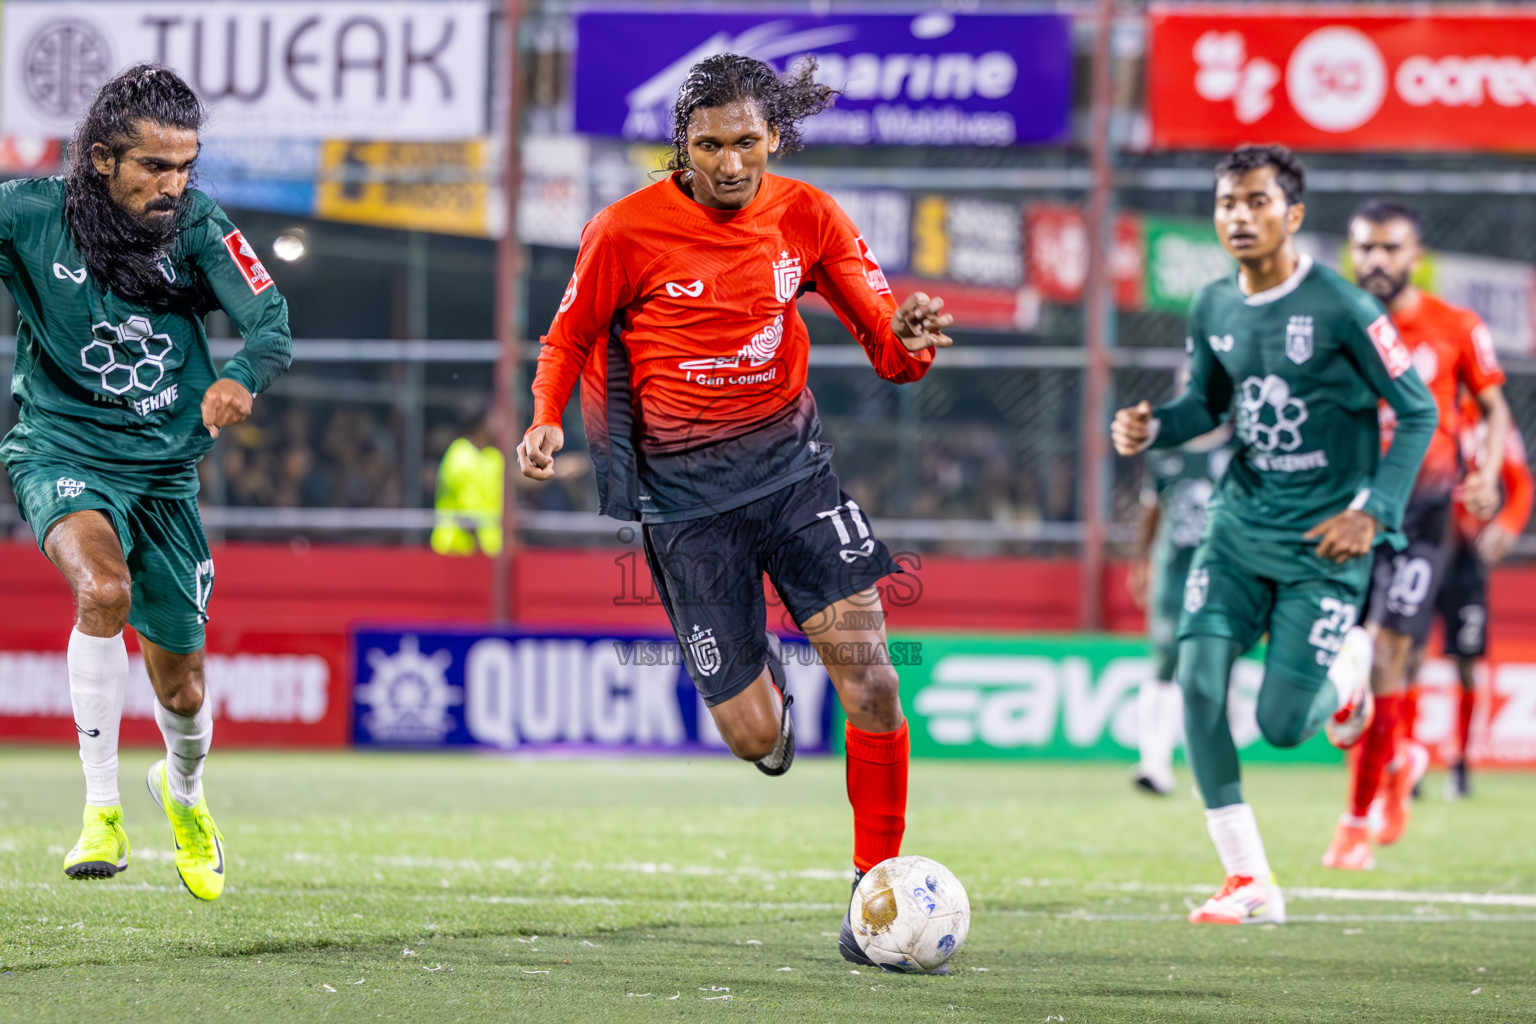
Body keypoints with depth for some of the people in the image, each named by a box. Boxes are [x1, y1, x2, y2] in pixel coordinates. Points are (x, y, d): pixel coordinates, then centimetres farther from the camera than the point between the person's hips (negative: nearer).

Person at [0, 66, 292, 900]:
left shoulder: (198, 228, -10)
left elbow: (269, 318, -21)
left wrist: (241, 378, -43)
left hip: (164, 470, 3)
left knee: (181, 690, 12)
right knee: (104, 588, -35)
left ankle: (183, 789, 48)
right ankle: (101, 811, -27)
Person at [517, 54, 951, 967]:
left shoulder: (807, 218, -1)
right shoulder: (628, 231, -9)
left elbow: (889, 348, 3)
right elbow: (572, 338, 6)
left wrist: (909, 339, -21)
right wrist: (546, 420, -14)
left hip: (789, 460, 2)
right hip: (684, 490, -2)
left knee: (868, 671, -15)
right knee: (755, 737, -3)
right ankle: (763, 674, 38)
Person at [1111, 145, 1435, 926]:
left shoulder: (1341, 310, -14)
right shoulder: (1213, 309, 2)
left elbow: (1417, 413, -8)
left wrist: (1373, 511, -16)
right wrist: (1152, 428, -2)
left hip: (1323, 541, -5)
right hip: (1241, 522, 5)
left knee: (1281, 724, -9)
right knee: (1199, 678, -14)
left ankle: (1341, 697, 31)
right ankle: (1248, 881, -4)